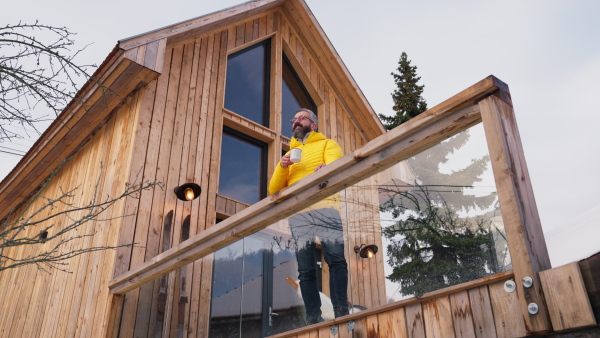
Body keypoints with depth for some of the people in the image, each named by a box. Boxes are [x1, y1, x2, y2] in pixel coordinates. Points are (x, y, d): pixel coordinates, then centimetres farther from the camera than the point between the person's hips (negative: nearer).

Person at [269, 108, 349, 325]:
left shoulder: (327, 144, 19)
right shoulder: (290, 155, 30)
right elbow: (273, 190, 21)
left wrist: (324, 170, -28)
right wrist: (281, 167, 1)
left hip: (324, 208, -3)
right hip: (297, 215, 3)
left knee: (337, 259, -16)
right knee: (306, 269, -4)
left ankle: (341, 313, -17)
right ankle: (313, 319, -6)